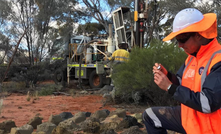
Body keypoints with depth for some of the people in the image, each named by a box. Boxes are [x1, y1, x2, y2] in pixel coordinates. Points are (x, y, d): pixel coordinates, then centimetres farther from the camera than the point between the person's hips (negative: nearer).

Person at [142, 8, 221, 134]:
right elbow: (183, 85, 13)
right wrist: (167, 75, -8)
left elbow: (207, 104, -29)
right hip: (188, 116, 8)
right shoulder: (191, 57, 4)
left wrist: (169, 87, -25)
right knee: (150, 116, 9)